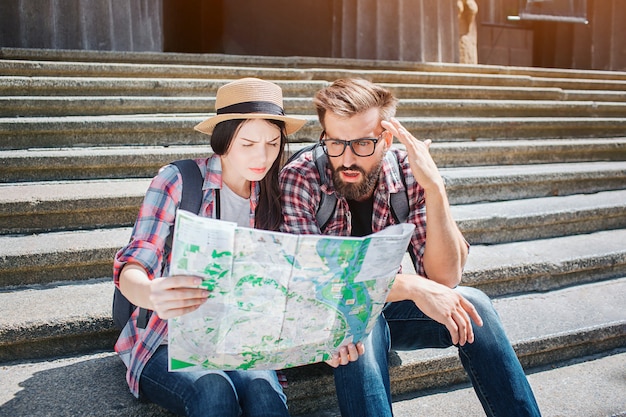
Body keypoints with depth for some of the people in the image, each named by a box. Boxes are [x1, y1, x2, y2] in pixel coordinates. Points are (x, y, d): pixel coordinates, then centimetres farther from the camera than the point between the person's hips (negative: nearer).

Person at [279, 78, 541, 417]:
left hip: (386, 304, 3)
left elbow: (444, 278, -19)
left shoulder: (409, 173, -13)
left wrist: (434, 189, -32)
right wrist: (411, 287, -38)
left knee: (472, 305, -20)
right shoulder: (298, 181, -21)